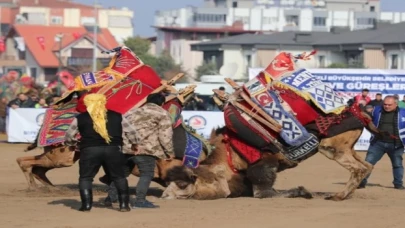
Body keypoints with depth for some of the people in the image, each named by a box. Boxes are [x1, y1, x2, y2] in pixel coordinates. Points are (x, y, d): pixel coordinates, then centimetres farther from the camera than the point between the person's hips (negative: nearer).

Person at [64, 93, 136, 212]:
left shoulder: (81, 118, 8)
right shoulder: (117, 116, 12)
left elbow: (68, 137, 14)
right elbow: (130, 133, 15)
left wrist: (74, 143, 34)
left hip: (90, 151, -1)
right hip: (113, 150, 1)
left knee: (85, 178, 10)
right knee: (119, 177, 14)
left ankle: (86, 205, 0)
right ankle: (124, 204, 9)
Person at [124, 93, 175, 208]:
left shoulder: (133, 111, 26)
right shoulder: (162, 114, 7)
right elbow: (165, 135, 0)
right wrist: (169, 152, 9)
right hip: (144, 148, -6)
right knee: (147, 174, 1)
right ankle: (140, 201, -6)